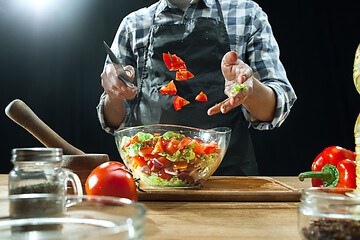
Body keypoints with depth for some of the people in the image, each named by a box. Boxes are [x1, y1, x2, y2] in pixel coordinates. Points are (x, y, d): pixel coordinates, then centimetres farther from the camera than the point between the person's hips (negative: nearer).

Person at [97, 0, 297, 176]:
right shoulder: (132, 25, 15)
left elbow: (276, 109, 5)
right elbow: (117, 122, 16)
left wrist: (251, 89, -18)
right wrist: (114, 98, -7)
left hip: (229, 168, 0)